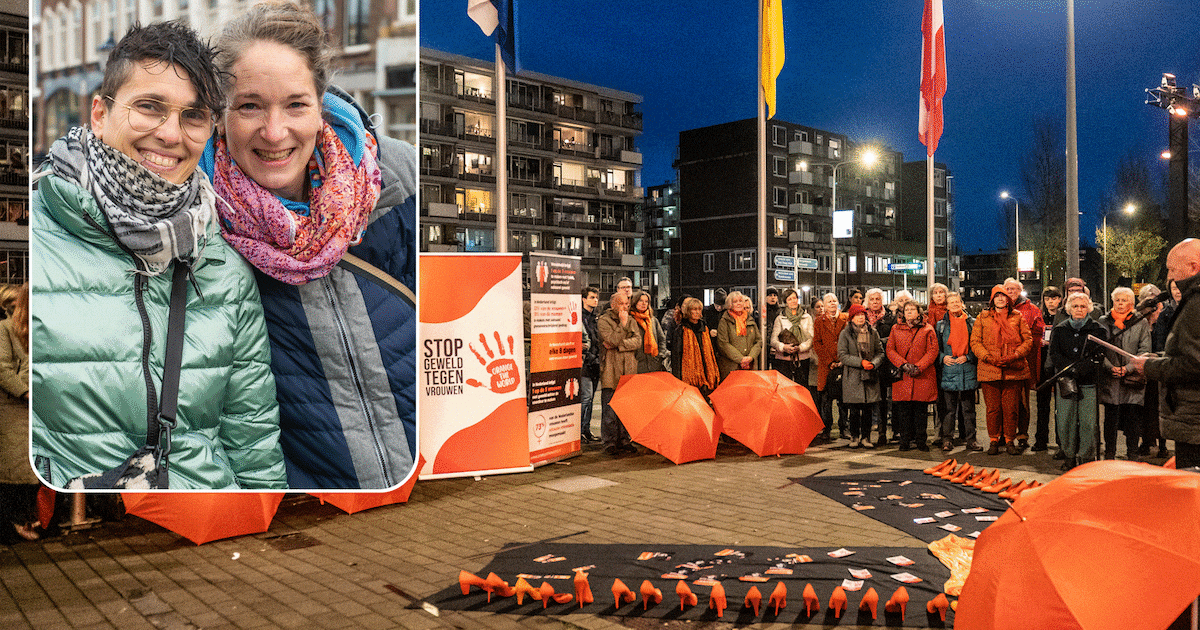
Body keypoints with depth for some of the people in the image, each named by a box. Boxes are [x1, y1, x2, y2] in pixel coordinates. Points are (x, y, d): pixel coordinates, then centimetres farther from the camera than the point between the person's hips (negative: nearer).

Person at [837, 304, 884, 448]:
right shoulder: (845, 334, 0)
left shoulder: (872, 332, 9)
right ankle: (854, 437, 12)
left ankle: (866, 437, 14)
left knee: (867, 408, 4)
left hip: (870, 376, 2)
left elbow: (880, 352, 10)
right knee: (854, 409, -1)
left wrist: (873, 363, -10)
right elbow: (842, 356, -5)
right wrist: (861, 362, -15)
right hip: (852, 376, -2)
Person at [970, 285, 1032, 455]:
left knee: (1011, 407, 1)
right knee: (992, 407, 1)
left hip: (1013, 370, 0)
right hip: (989, 370, 0)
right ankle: (994, 441, 13)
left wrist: (1014, 356, -9)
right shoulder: (983, 318, 9)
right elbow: (975, 342, 5)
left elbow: (1028, 340, 6)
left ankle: (1010, 440, 13)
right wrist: (989, 357, -10)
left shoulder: (1018, 317, 10)